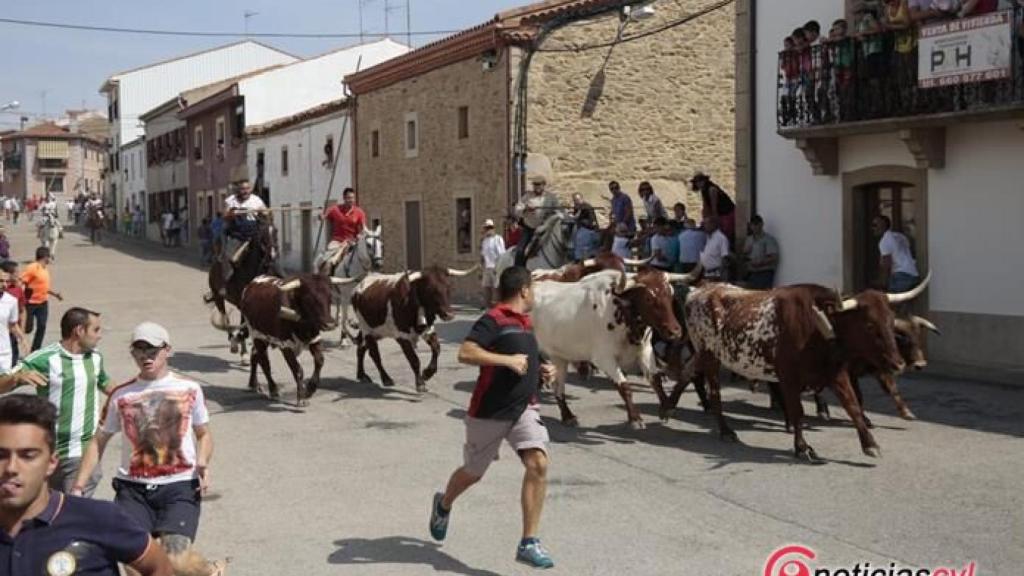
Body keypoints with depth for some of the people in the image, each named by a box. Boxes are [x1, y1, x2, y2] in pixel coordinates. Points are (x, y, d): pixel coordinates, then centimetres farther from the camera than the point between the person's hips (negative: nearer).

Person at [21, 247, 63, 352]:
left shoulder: (45, 268, 9)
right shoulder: (32, 268, -17)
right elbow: (22, 282, -21)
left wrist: (54, 294, 22)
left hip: (43, 303, 7)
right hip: (31, 303, -7)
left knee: (42, 327, 2)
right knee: (28, 328, -4)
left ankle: (35, 351, 10)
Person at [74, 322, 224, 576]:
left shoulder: (189, 389, 5)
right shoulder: (121, 395, 8)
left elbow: (204, 434, 14)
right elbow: (99, 442, 14)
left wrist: (203, 462, -7)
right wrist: (78, 487, 6)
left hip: (179, 487, -2)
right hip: (133, 488, 2)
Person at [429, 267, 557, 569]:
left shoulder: (526, 323, 13)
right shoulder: (493, 320, -14)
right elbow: (465, 353, -27)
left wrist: (542, 371, 12)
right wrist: (507, 360, -27)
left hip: (524, 409, 6)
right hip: (489, 412, -6)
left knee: (538, 464, -17)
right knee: (473, 473, 13)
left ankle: (529, 543, -11)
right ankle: (443, 504, 48)